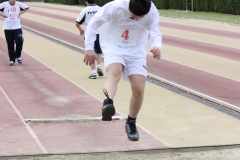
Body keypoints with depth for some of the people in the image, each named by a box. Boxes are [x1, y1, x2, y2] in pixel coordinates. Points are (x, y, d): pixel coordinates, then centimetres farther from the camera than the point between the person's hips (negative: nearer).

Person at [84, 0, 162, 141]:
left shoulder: (152, 12, -18)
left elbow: (155, 33, -15)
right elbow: (94, 23, -15)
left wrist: (157, 46, -38)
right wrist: (89, 47, -18)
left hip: (137, 51, 3)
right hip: (114, 48, -2)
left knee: (139, 88, -9)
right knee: (114, 72, -35)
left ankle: (131, 123, 13)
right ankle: (108, 103, -59)